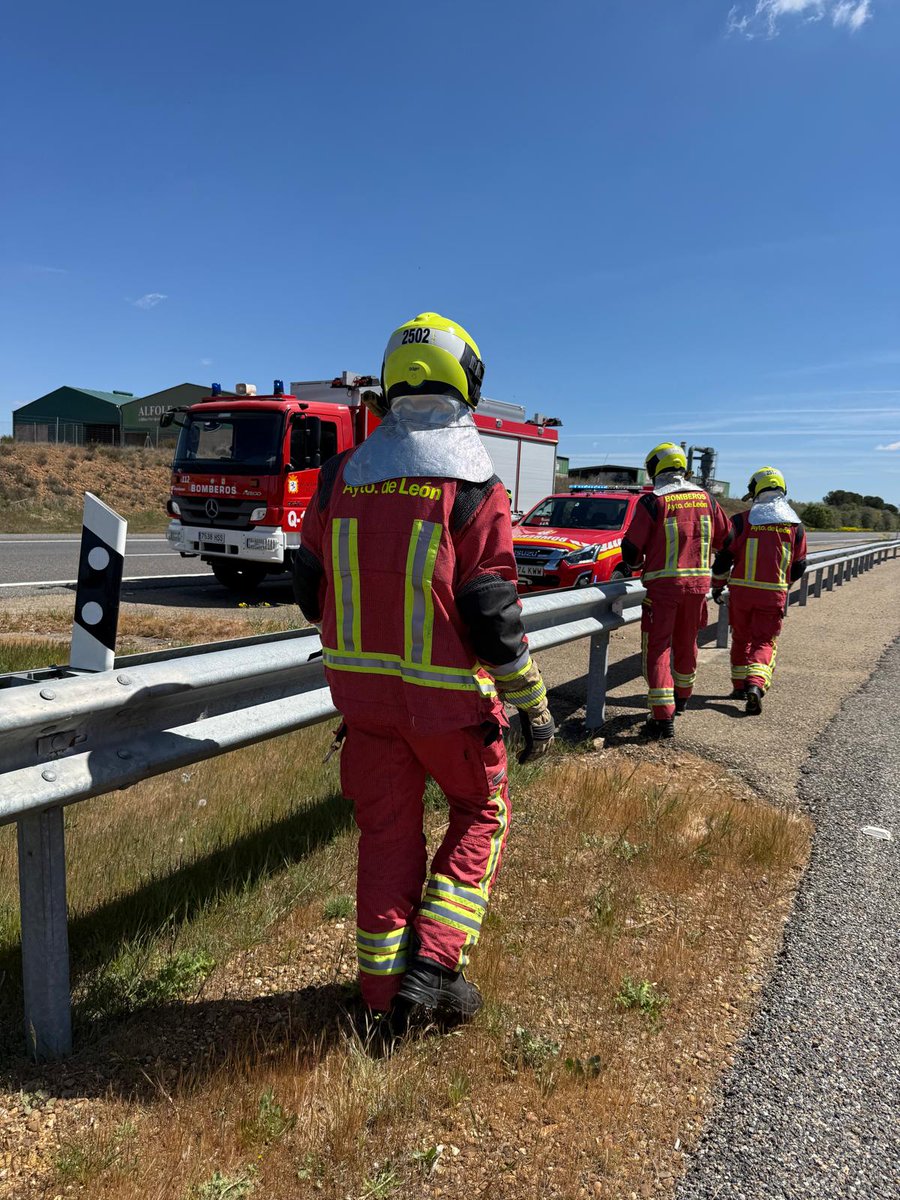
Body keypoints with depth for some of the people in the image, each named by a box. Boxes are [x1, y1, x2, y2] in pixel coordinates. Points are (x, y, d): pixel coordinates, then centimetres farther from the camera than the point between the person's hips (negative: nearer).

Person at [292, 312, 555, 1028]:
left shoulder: (341, 477, 1)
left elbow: (310, 591, 7)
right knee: (481, 815, 18)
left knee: (388, 829, 17)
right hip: (447, 696, -4)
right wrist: (535, 707, -5)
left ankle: (384, 983, 27)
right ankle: (434, 963, 13)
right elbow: (493, 616, -15)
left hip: (363, 691, 4)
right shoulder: (474, 489, -14)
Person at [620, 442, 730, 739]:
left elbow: (631, 547, -9)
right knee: (686, 643, 21)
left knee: (658, 648, -1)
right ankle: (682, 697, 39)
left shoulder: (652, 501, -10)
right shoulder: (705, 498, 6)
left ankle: (663, 717, -7)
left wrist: (635, 564, 13)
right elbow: (724, 539, 16)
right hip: (698, 582, 5)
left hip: (662, 583, -5)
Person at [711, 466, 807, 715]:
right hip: (774, 594, 1)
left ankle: (740, 686, 26)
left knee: (741, 638, 16)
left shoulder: (742, 521, -5)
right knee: (764, 642, 5)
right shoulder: (795, 526, 3)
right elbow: (799, 566, 10)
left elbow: (723, 557, -4)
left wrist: (717, 586, 11)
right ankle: (755, 685, -16)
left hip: (741, 591, 0)